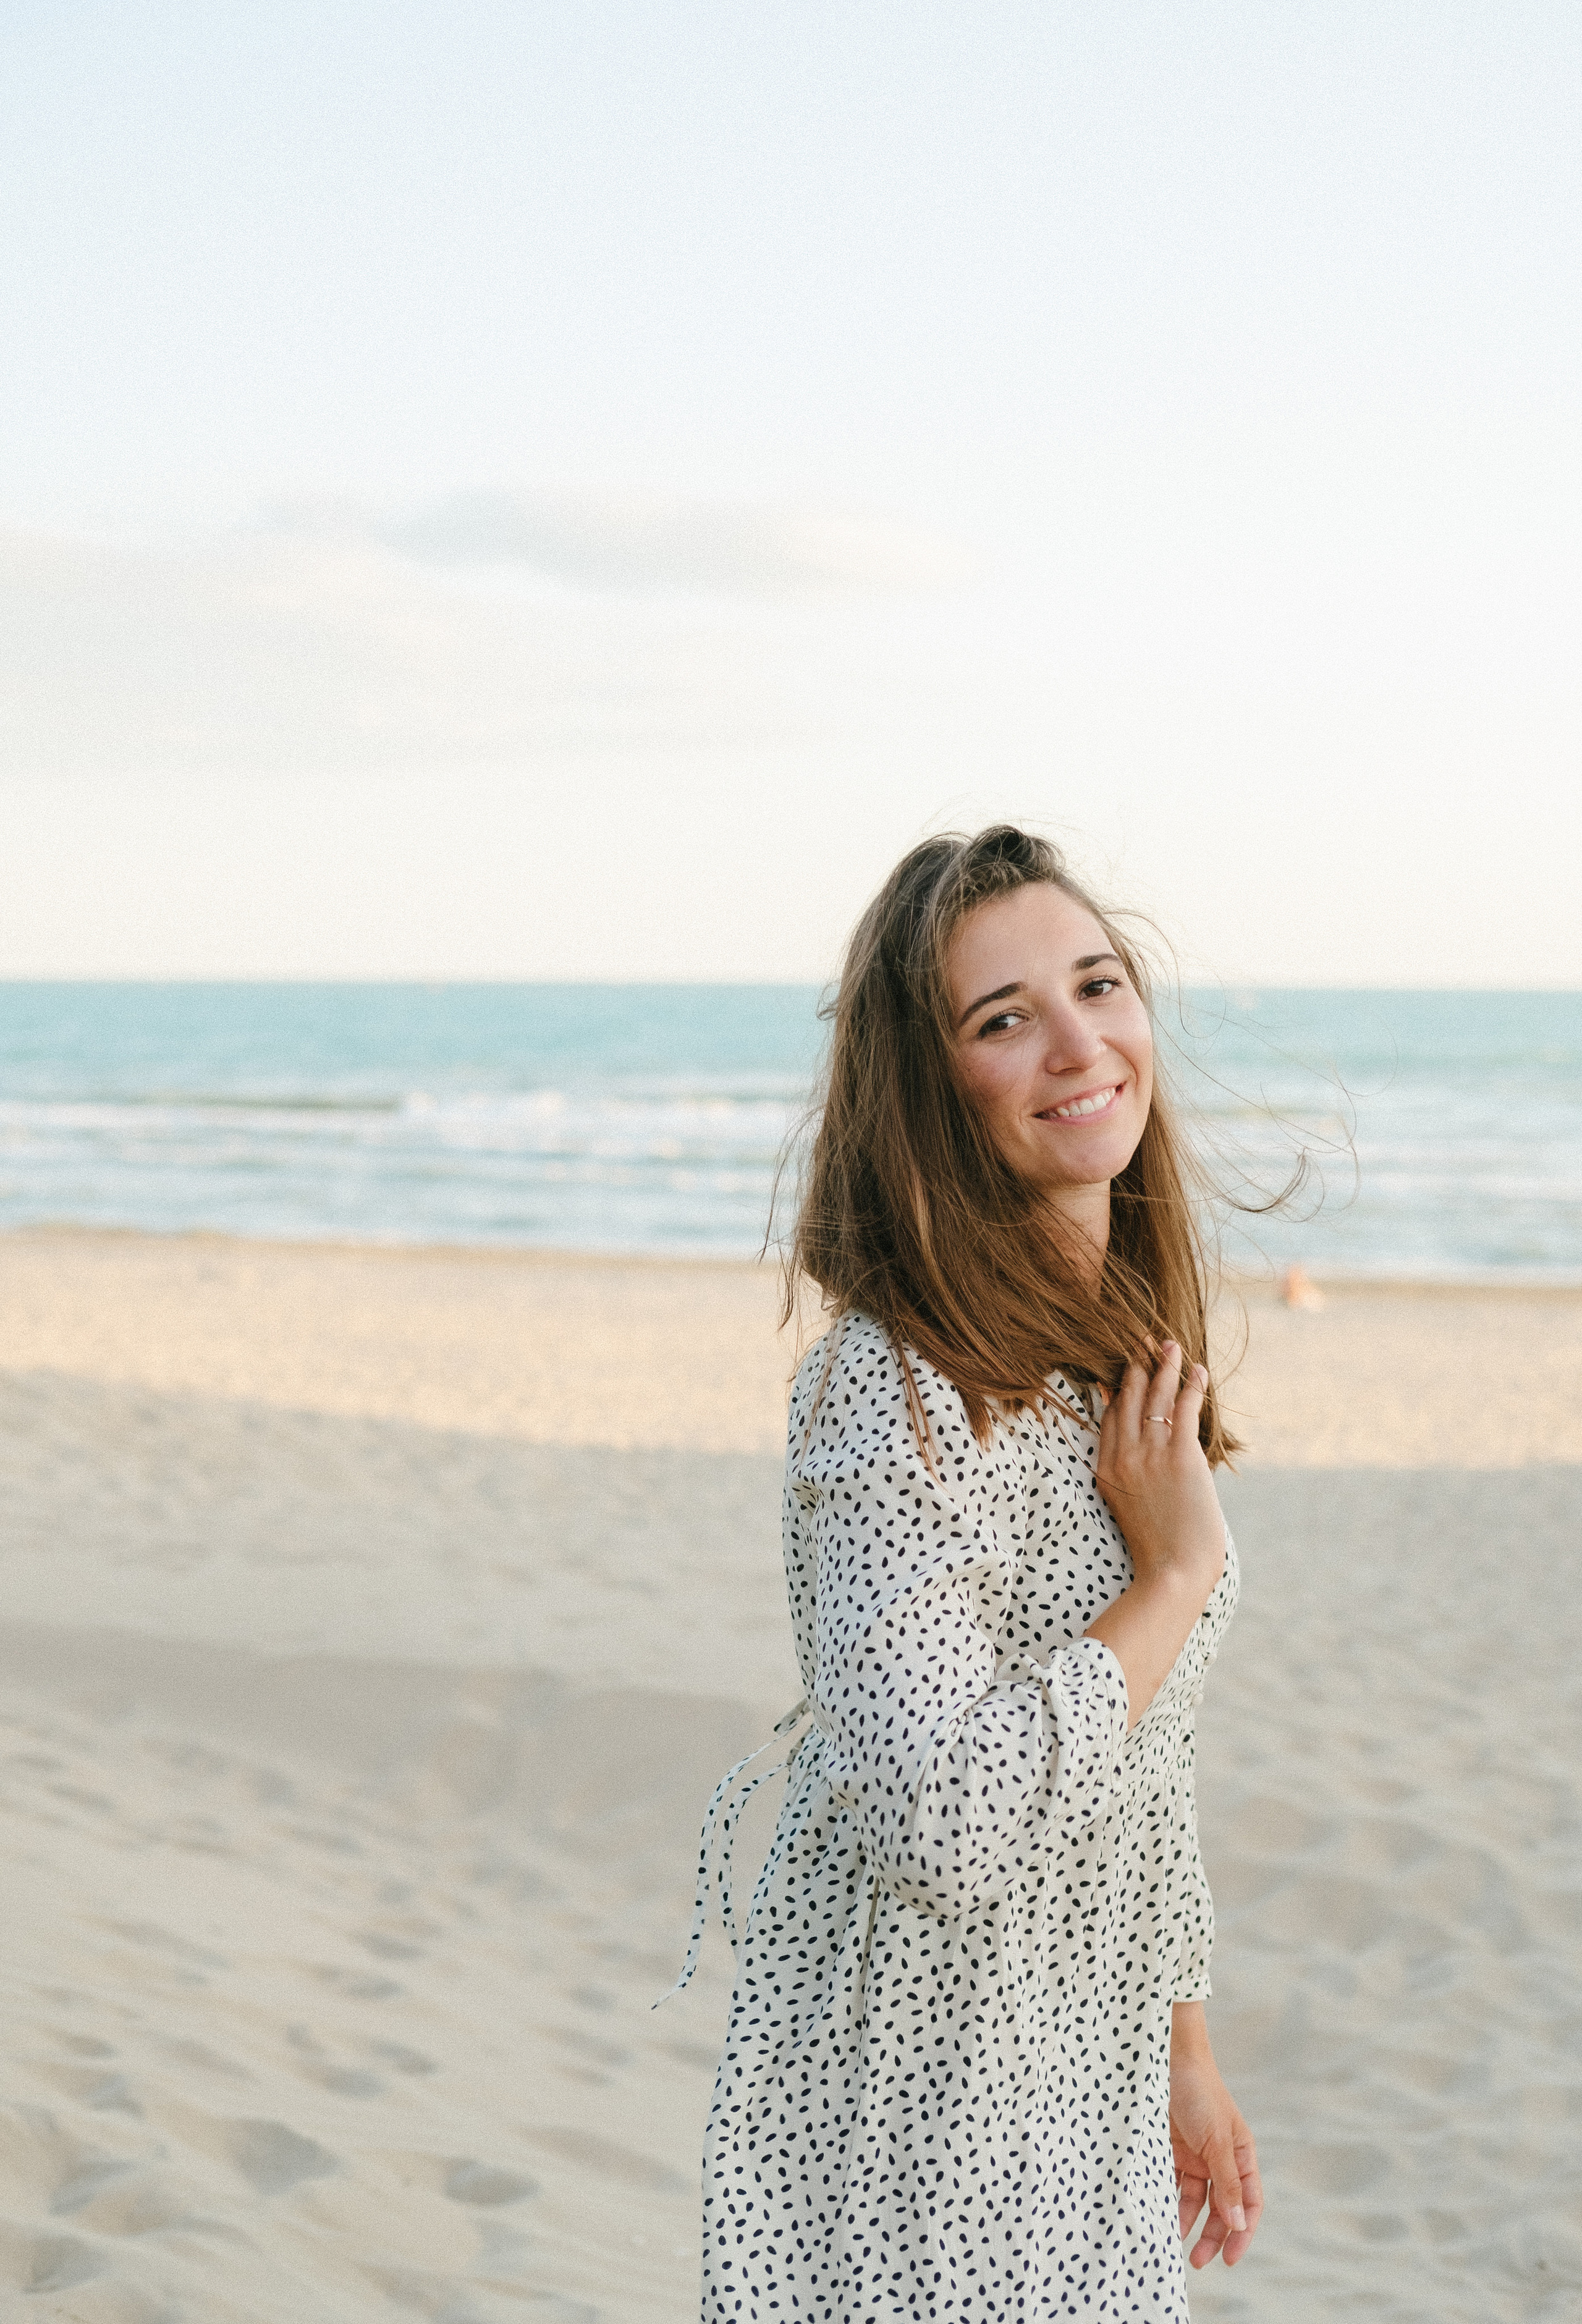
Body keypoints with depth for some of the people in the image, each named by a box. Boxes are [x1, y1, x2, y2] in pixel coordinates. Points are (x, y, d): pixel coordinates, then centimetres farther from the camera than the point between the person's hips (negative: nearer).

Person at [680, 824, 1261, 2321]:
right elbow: (936, 1815, -31)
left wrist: (1182, 2045, 17)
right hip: (917, 2115, -8)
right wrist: (1177, 1576, -21)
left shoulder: (1124, 1352, 6)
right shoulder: (902, 1385, -22)